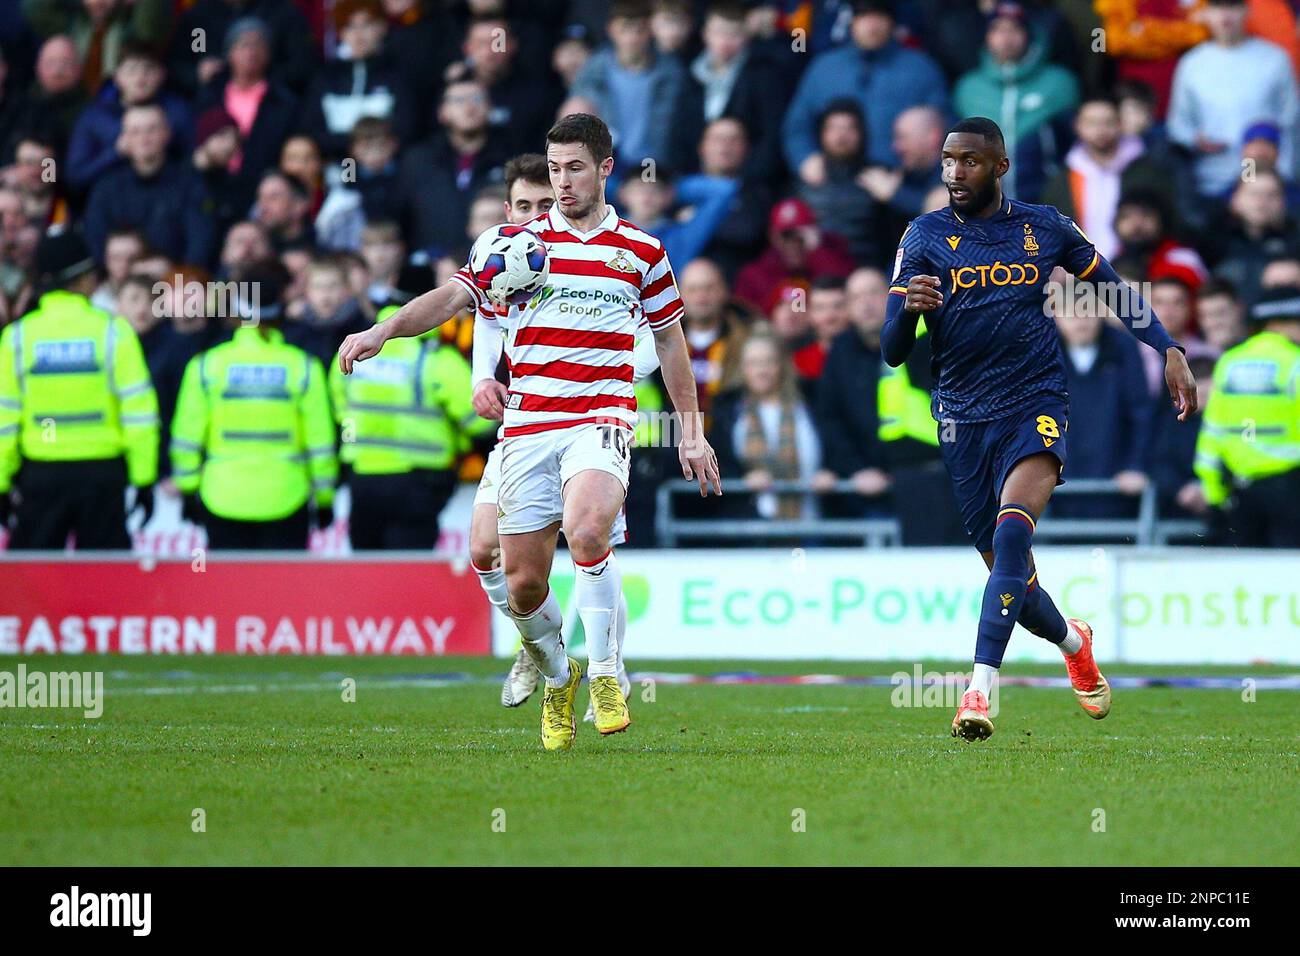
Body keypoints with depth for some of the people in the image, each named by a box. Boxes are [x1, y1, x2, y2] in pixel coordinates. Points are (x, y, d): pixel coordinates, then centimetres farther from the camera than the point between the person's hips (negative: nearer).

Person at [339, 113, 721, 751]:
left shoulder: (641, 251, 10)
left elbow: (669, 339, 20)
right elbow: (453, 297, -2)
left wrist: (691, 431, 20)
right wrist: (382, 331, -19)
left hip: (601, 420, -2)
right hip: (527, 425, 2)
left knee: (586, 530, -31)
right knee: (522, 582, -1)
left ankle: (604, 674, -16)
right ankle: (555, 677, 28)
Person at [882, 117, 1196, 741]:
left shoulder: (1044, 228, 6)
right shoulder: (925, 236, 3)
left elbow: (1112, 287, 20)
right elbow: (891, 352, -2)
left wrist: (1169, 352, 10)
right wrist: (907, 308, -24)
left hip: (1036, 406, -1)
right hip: (964, 419, 1)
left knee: (1012, 529, -27)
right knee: (1010, 575, 6)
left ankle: (981, 689, -32)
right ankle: (1073, 642, 39)